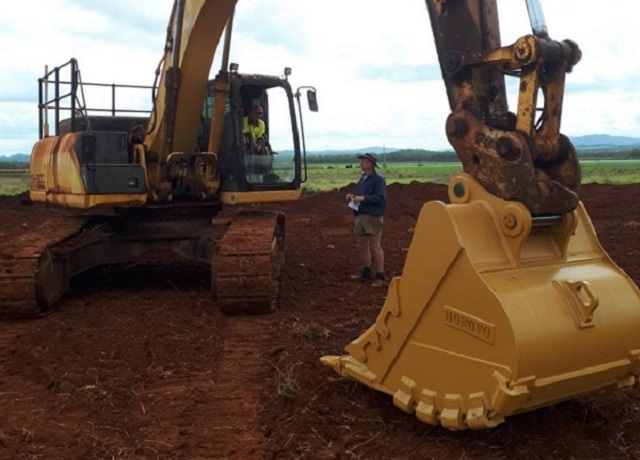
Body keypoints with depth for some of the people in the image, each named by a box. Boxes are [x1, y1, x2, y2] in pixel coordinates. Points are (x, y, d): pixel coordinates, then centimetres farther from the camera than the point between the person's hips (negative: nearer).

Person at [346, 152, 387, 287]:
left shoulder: (378, 179, -8)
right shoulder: (362, 179, 17)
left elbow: (380, 197, -17)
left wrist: (363, 198, -25)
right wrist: (353, 197, 4)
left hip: (373, 217, -8)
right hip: (361, 215, 8)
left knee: (375, 247, -7)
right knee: (362, 246, 12)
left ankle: (379, 276, -2)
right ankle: (366, 273, 23)